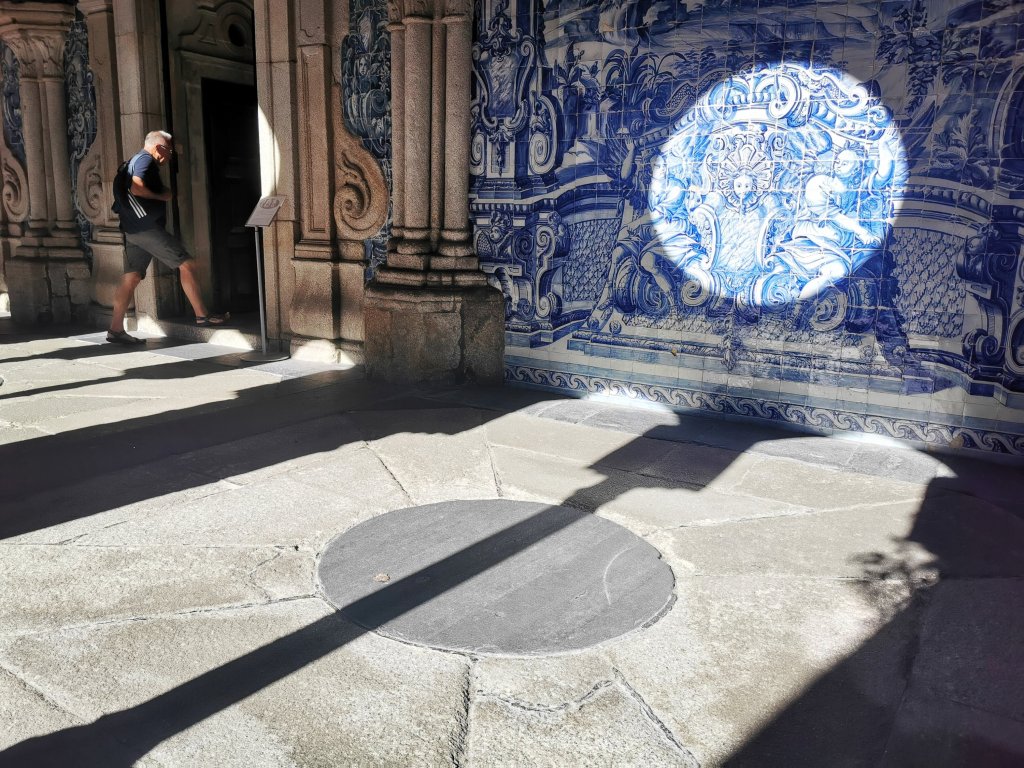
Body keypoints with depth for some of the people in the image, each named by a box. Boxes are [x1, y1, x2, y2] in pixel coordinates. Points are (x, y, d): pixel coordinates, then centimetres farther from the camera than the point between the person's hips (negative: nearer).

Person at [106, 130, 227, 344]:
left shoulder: (136, 160, 25)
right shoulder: (145, 160, -7)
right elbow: (137, 189, -23)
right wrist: (162, 196, -9)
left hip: (133, 229, 10)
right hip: (146, 226, -10)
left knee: (132, 277, 7)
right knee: (187, 264, -8)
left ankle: (115, 329, 6)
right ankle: (202, 316, -6)